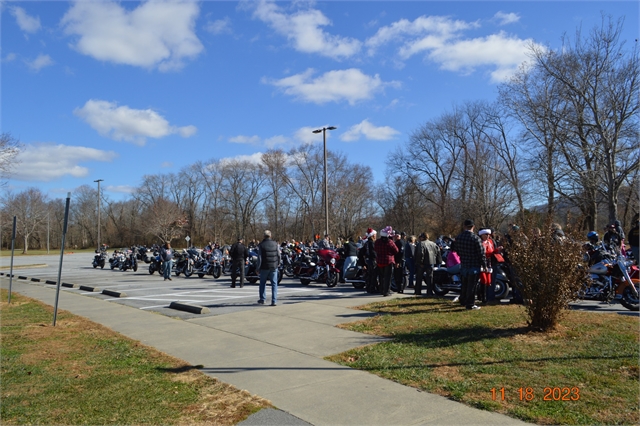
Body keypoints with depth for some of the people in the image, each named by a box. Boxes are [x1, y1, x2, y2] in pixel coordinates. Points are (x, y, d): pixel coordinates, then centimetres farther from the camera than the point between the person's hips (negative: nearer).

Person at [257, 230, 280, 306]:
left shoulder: (261, 245, -7)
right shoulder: (275, 244, 0)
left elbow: (259, 257, -9)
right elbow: (278, 255, 2)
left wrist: (258, 267, -2)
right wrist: (278, 263, 18)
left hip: (264, 266, -1)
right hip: (274, 266, 1)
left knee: (262, 283, 15)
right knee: (274, 283, 4)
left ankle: (262, 299, 21)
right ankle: (274, 301, 0)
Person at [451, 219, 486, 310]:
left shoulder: (458, 237, 2)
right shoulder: (476, 238, -17)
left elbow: (456, 250, 13)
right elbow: (481, 253, -14)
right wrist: (484, 265, -4)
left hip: (463, 265, 6)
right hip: (474, 265, -6)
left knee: (464, 285, 19)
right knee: (472, 286, 1)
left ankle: (463, 301, 31)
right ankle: (470, 304, 5)